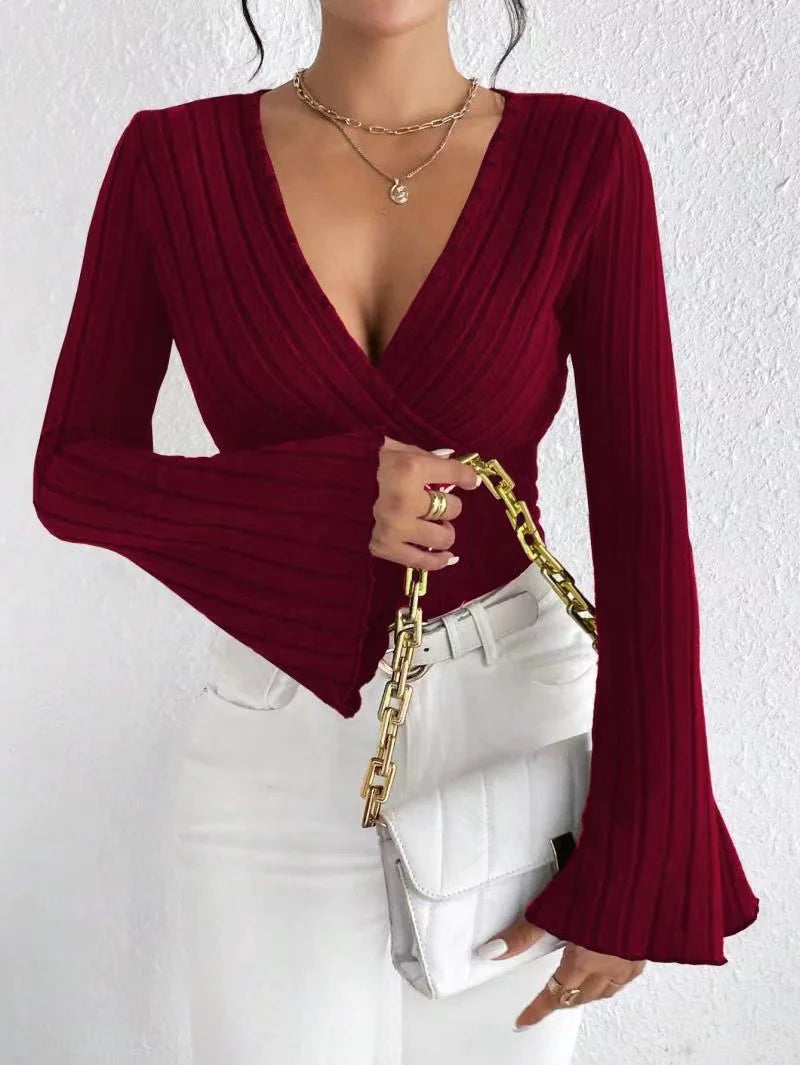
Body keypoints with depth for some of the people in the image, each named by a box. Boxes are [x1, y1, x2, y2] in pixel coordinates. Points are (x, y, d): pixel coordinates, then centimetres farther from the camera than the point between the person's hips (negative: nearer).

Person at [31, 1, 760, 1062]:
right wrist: (330, 501, -20)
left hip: (519, 724, 1)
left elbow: (642, 518, -11)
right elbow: (71, 476, -4)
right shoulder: (172, 158, -7)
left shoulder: (585, 155, -9)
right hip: (280, 746, 0)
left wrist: (638, 869, -12)